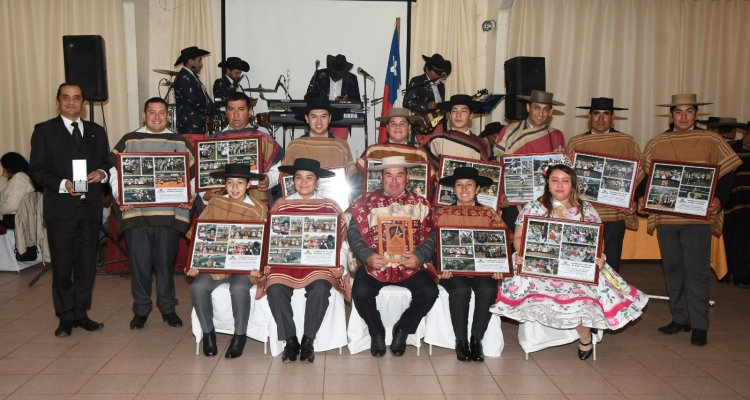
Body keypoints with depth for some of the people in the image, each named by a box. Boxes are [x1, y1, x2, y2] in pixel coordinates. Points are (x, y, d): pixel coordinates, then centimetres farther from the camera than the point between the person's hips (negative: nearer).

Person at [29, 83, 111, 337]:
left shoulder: (97, 132, 13)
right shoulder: (44, 131, 2)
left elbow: (107, 163, 15)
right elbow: (36, 170, -3)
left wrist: (102, 173, -8)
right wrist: (62, 184, -18)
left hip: (90, 208, 3)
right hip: (61, 208, -3)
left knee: (87, 263, 9)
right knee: (62, 265, 3)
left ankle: (81, 313, 20)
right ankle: (66, 317, 15)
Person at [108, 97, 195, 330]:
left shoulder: (180, 142, 9)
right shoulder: (129, 141, 8)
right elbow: (115, 171, 5)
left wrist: (189, 196, -9)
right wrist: (119, 195, -10)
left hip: (169, 213, 0)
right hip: (136, 212, 0)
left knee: (166, 261, 6)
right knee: (139, 262, 5)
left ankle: (167, 307, 21)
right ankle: (141, 309, 19)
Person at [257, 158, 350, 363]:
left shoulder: (329, 206, 10)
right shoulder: (281, 205, 12)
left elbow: (340, 241, 6)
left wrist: (340, 264, -9)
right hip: (285, 261, 1)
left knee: (320, 289, -31)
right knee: (275, 290, -28)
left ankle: (308, 340, -10)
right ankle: (290, 340, -7)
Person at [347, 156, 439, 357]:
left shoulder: (421, 204, 10)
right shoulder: (366, 201, 6)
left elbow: (432, 235, 2)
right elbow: (353, 232, -1)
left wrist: (419, 256, -17)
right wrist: (367, 256, -17)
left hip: (411, 265, 1)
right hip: (374, 265, -1)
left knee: (429, 292, -23)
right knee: (361, 292, -27)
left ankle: (402, 330, 7)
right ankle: (377, 332, 5)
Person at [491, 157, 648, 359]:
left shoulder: (586, 210, 10)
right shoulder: (533, 208, 7)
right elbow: (519, 237, 3)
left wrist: (599, 259, -13)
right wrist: (522, 254, -18)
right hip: (541, 266, 0)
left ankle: (585, 337, 4)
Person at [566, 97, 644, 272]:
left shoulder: (627, 142, 3)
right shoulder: (576, 143, 4)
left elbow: (640, 173, 6)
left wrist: (634, 200, -5)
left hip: (616, 214, 0)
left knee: (611, 264, 7)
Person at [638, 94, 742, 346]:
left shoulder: (710, 141, 1)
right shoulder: (656, 144, 7)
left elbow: (726, 174, 1)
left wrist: (719, 200, -15)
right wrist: (641, 198, -6)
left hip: (698, 217, -3)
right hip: (665, 217, 3)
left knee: (696, 270, -2)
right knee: (673, 269, 10)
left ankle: (699, 325, 7)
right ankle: (680, 318, 22)